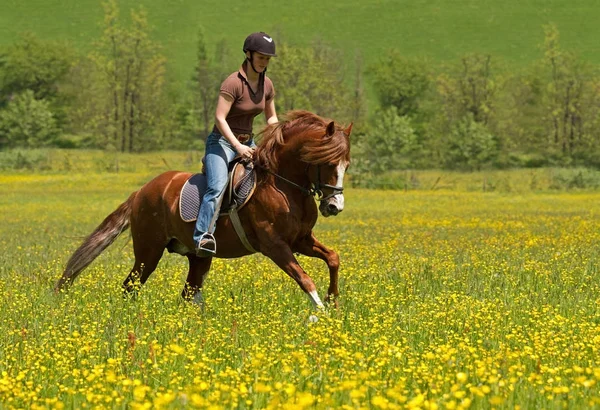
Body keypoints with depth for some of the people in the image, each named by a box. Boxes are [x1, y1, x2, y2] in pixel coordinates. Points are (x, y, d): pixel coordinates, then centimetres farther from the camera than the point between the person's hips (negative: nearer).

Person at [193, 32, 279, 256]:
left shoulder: (267, 84, 4)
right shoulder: (233, 83, -19)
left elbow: (271, 117, 15)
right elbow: (220, 118, -23)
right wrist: (238, 146, -31)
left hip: (247, 142, 8)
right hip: (222, 141, -8)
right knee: (218, 187, -30)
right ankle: (203, 238, -38)